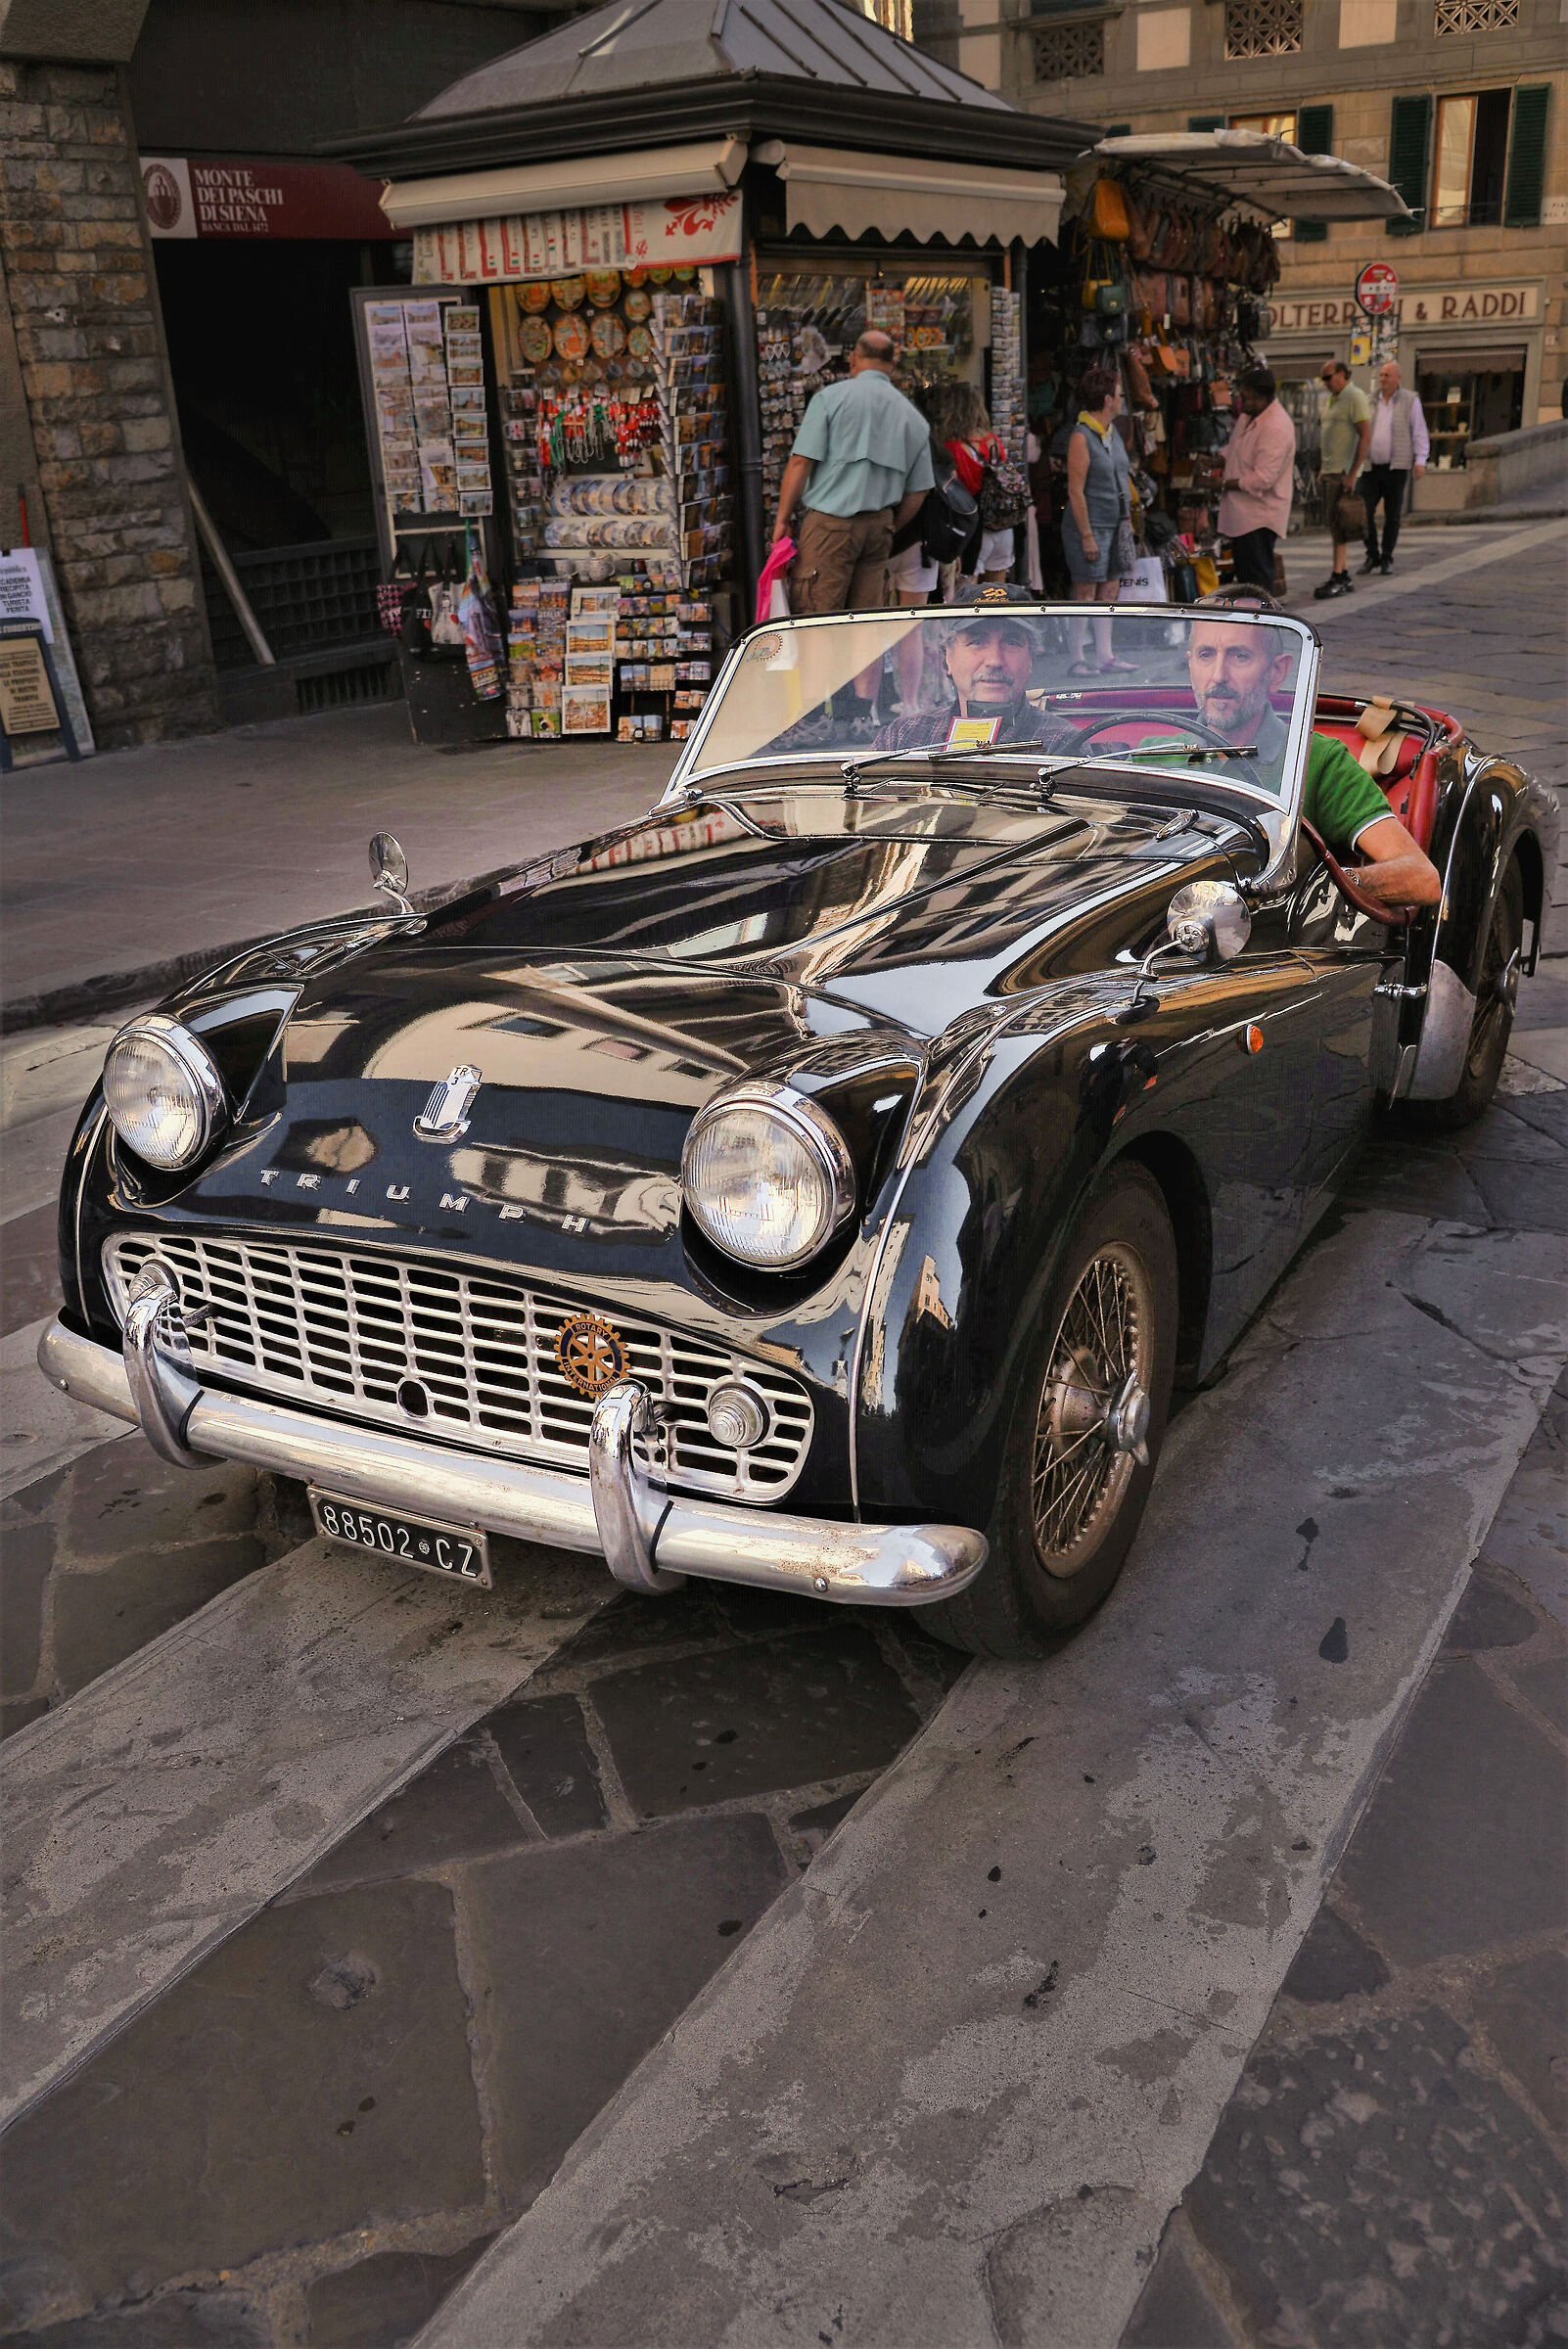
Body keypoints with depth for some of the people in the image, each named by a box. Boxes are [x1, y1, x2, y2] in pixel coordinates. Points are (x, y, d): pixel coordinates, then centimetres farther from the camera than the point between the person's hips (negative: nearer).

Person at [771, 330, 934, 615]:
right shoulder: (914, 417, 14)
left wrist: (783, 519, 0)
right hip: (879, 527, 5)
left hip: (830, 523, -5)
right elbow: (917, 493, 14)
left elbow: (800, 463, -7)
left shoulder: (831, 397, -1)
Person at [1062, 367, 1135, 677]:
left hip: (1114, 524, 8)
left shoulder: (1113, 433, 13)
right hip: (1089, 525, -8)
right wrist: (1087, 535, -19)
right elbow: (1075, 491, -17)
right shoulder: (1081, 437, -14)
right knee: (1085, 593, -5)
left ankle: (1104, 655, 15)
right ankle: (1078, 659, 0)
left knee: (1109, 590, 9)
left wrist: (1127, 519, 17)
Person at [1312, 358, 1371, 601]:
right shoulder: (1333, 400, 18)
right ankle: (1345, 577, 14)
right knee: (1332, 522, 9)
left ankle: (1338, 578, -11)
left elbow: (1365, 435, -17)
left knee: (1337, 522, -12)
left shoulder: (1356, 397, -10)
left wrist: (1352, 473, -21)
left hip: (1344, 472, -9)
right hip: (1331, 472, 9)